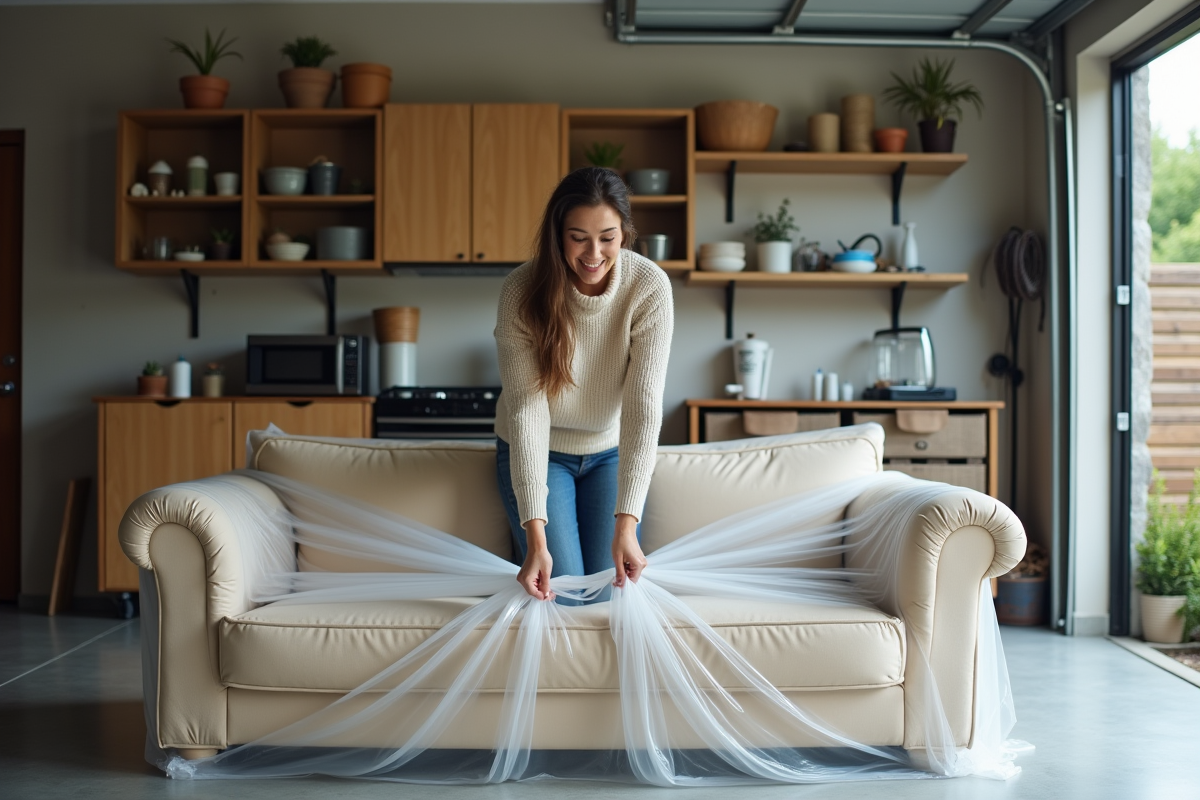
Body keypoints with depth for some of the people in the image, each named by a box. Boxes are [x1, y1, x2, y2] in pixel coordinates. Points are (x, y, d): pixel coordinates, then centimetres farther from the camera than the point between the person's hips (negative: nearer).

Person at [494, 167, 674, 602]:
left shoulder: (650, 287, -23)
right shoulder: (522, 291, -25)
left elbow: (644, 404, -27)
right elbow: (526, 406, -29)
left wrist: (626, 524, -35)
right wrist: (535, 533, -36)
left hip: (611, 452, 1)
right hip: (537, 452, -1)